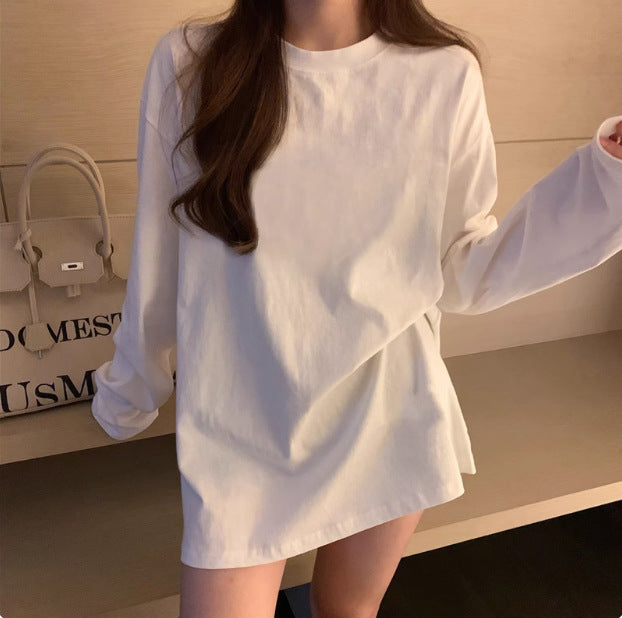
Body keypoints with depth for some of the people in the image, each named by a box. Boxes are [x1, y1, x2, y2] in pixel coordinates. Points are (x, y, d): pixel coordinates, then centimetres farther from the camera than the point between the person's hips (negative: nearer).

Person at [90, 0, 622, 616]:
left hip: (391, 422, 2)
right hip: (239, 432, -1)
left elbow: (463, 274, -2)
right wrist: (129, 390, 14)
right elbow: (155, 267, 1)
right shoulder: (187, 65, -8)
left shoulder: (446, 76, -6)